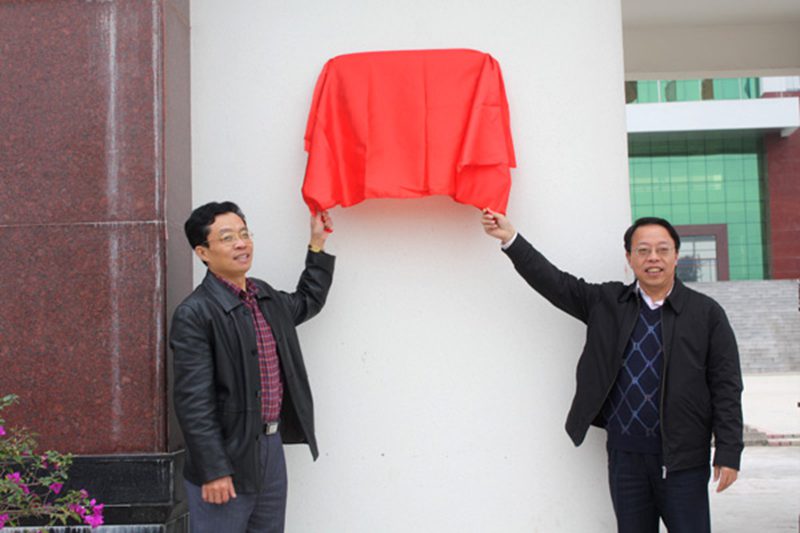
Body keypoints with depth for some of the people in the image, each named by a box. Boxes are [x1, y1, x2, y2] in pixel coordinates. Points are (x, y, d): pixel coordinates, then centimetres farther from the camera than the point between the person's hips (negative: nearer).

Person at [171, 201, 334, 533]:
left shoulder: (266, 297, 9)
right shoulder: (193, 314, -16)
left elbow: (308, 302, 32)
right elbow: (194, 402, -19)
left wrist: (317, 245, 26)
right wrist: (213, 471, -20)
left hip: (272, 445, 8)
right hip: (227, 456, -8)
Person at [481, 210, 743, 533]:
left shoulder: (706, 313, -1)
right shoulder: (606, 302, 6)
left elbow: (726, 387, -2)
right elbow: (555, 283, 2)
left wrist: (728, 454, -6)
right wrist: (511, 239, -8)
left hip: (683, 458, -2)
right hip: (625, 455, 3)